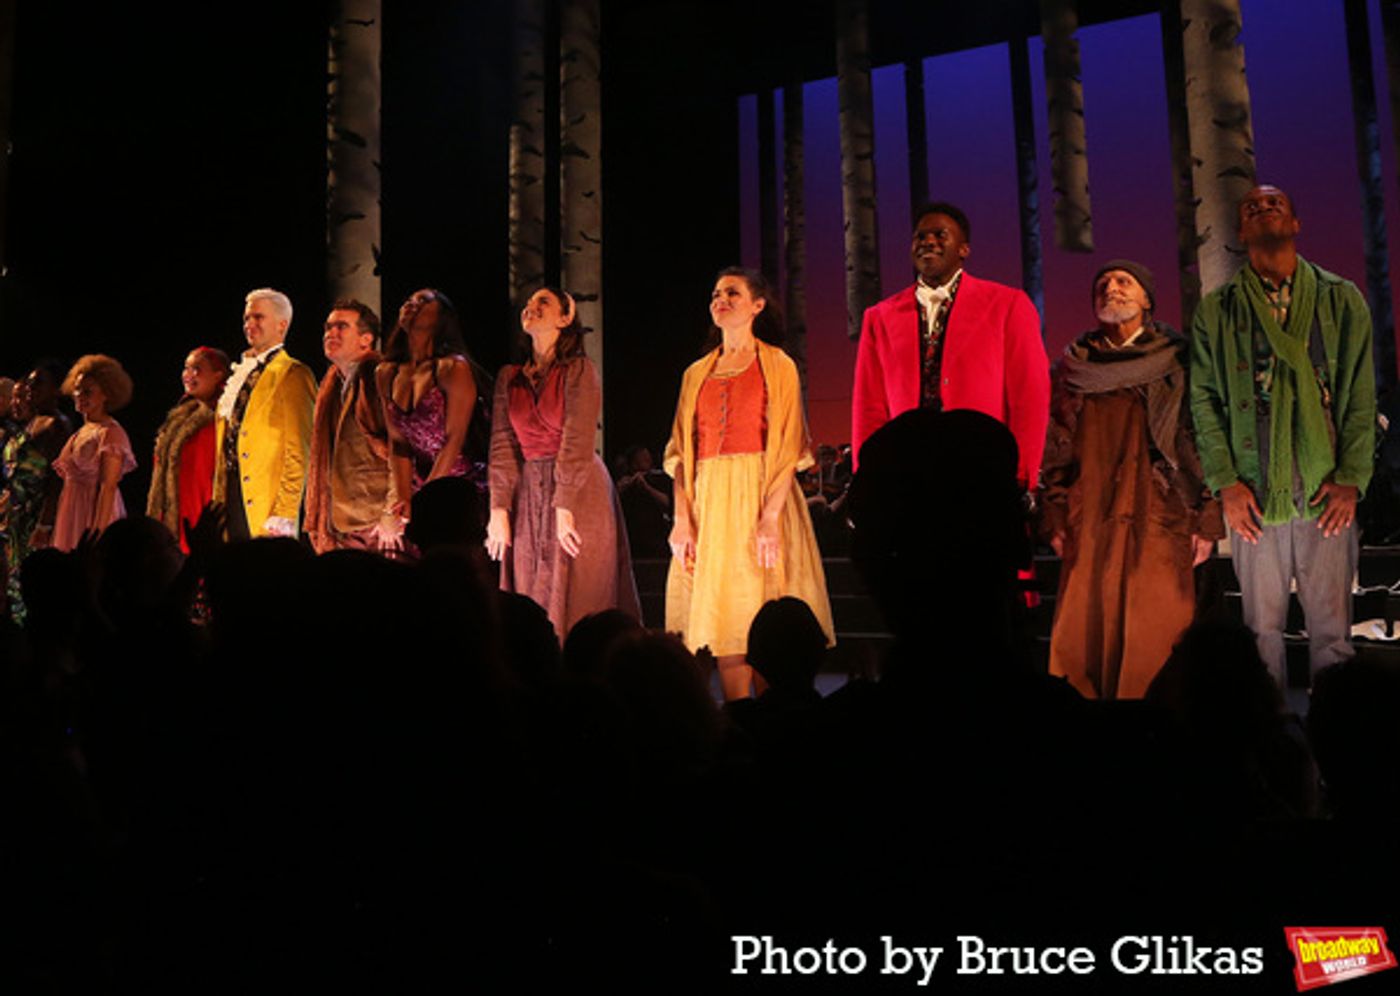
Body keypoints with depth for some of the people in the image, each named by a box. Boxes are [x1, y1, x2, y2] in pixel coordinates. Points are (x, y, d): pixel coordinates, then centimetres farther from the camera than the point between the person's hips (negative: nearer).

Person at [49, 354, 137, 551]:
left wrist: (98, 531, -23)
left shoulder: (110, 433, -11)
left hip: (94, 512, -8)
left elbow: (108, 487, -17)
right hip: (72, 514, 8)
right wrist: (44, 525, 13)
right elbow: (67, 479, 16)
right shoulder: (80, 432, 14)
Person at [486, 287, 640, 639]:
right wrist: (499, 509, -3)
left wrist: (564, 507, -18)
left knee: (572, 604, -4)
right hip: (528, 495, 5)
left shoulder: (580, 370, -3)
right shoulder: (509, 378, 12)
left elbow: (578, 442, -12)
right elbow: (502, 445, 6)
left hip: (578, 491, -5)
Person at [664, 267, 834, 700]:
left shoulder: (777, 365, 4)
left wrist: (770, 516, -17)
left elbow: (788, 448, -6)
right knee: (722, 615, 2)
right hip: (710, 501, 4)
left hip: (761, 495, -4)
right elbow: (682, 450, 9)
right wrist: (682, 518, -4)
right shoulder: (697, 373, 15)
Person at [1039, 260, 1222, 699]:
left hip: (1160, 523, -2)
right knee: (1086, 632, 0)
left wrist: (1207, 520, -3)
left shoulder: (1176, 362, 6)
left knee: (1158, 634, -4)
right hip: (1089, 528, 2)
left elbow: (1203, 441, 3)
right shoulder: (1072, 367, 13)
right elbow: (1054, 449, 13)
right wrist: (1054, 519, 6)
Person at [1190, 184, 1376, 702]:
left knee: (1332, 626, 2)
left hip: (1327, 490, 0)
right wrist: (1225, 482, -5)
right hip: (1253, 494, 0)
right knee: (1263, 626, 5)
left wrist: (1350, 479, -4)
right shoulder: (1216, 311, 8)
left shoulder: (1342, 300, 10)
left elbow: (1362, 396, 6)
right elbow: (1204, 400, 5)